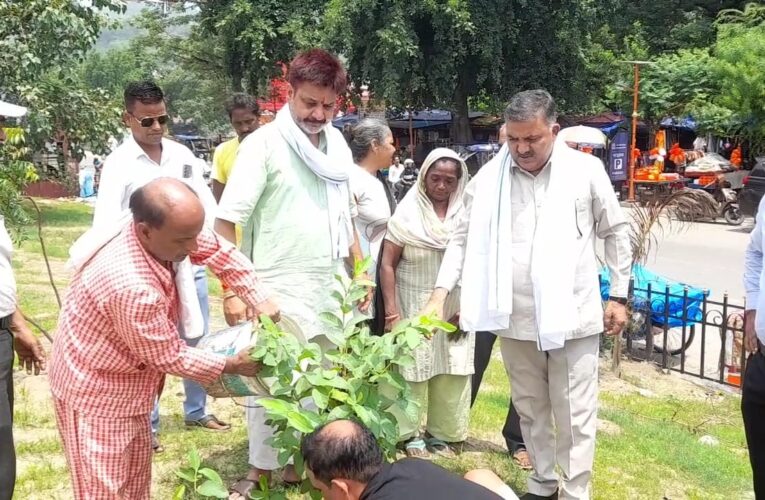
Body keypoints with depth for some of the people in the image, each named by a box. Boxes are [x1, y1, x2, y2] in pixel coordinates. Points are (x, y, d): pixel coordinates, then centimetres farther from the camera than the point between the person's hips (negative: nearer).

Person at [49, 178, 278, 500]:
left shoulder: (167, 228, -17)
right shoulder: (132, 286, -39)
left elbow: (222, 252, 1)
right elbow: (171, 357, -24)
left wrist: (260, 302, -7)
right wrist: (231, 366, -12)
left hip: (129, 382, 9)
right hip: (94, 390, -9)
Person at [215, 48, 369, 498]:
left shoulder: (338, 144, 8)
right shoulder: (264, 144, -11)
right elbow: (226, 222, -13)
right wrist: (233, 289, -20)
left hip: (333, 288, 6)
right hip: (279, 291, -6)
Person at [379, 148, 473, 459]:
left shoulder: (464, 214, -2)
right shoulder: (408, 212, -6)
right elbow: (387, 264, -6)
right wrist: (391, 311, -11)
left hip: (454, 308, 2)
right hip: (414, 307, -2)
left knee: (450, 373, 8)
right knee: (414, 368, 5)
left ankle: (440, 433, 24)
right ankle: (412, 434, 20)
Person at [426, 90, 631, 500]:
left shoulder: (586, 171, -5)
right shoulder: (489, 178, -2)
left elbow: (615, 232, 5)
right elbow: (463, 238, 4)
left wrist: (619, 296, 4)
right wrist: (440, 293, -6)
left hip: (572, 316, -2)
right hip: (515, 318, 3)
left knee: (574, 414, 5)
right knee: (530, 409, 18)